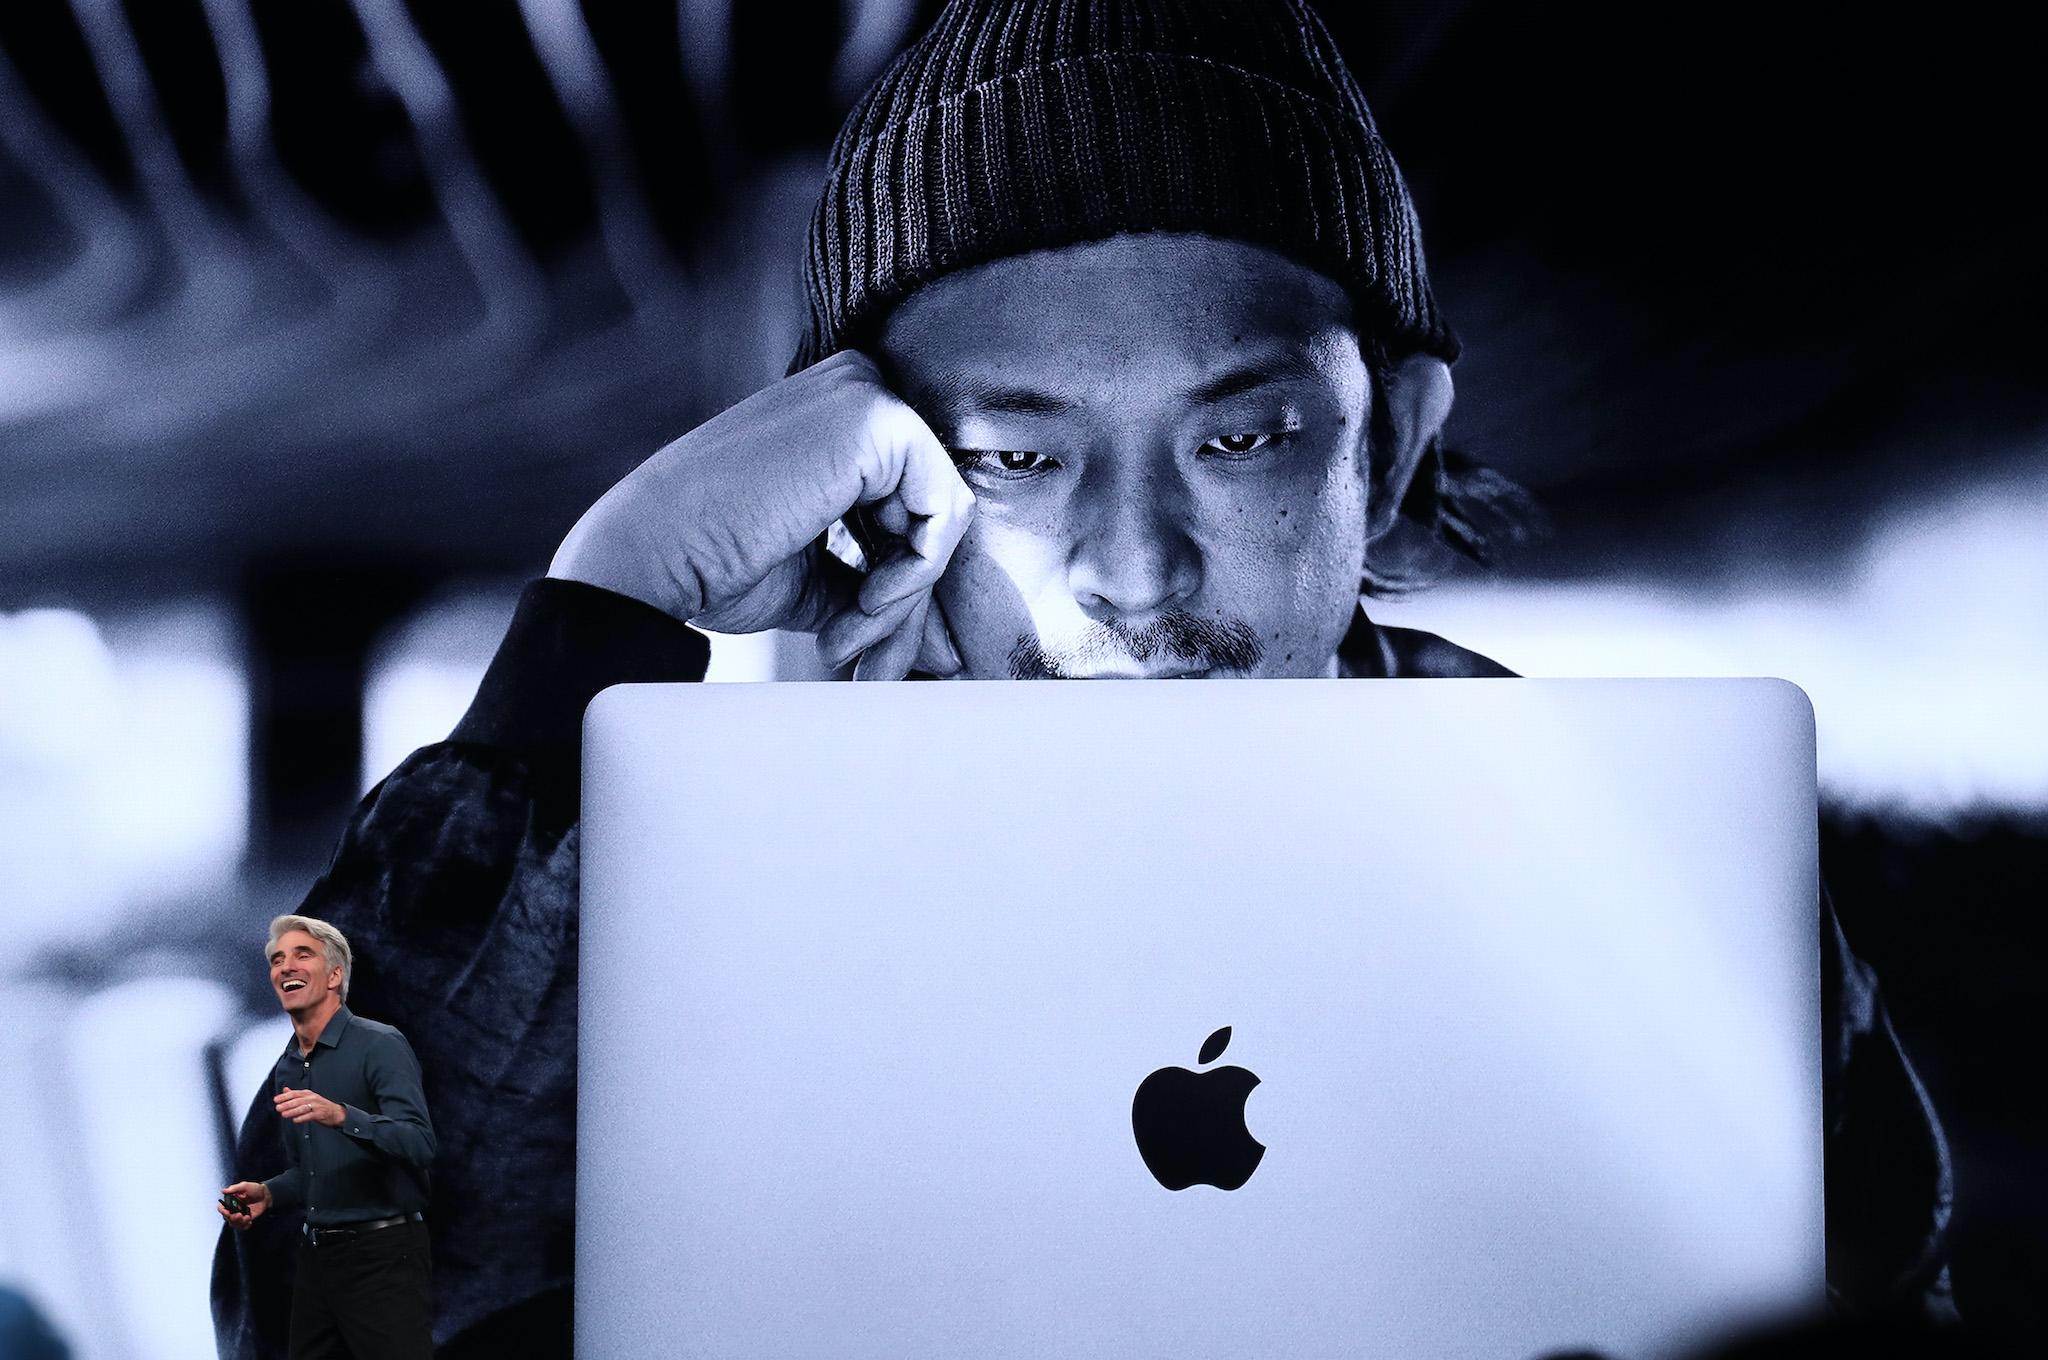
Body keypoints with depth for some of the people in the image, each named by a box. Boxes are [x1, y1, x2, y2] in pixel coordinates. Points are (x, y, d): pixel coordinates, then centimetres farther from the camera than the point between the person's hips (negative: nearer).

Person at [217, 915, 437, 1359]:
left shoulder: (380, 1046, -10)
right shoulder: (284, 1071, 14)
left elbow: (420, 1146, -22)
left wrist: (342, 1116, -35)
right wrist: (267, 1194, 4)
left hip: (383, 1256, -7)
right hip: (315, 1257, 8)